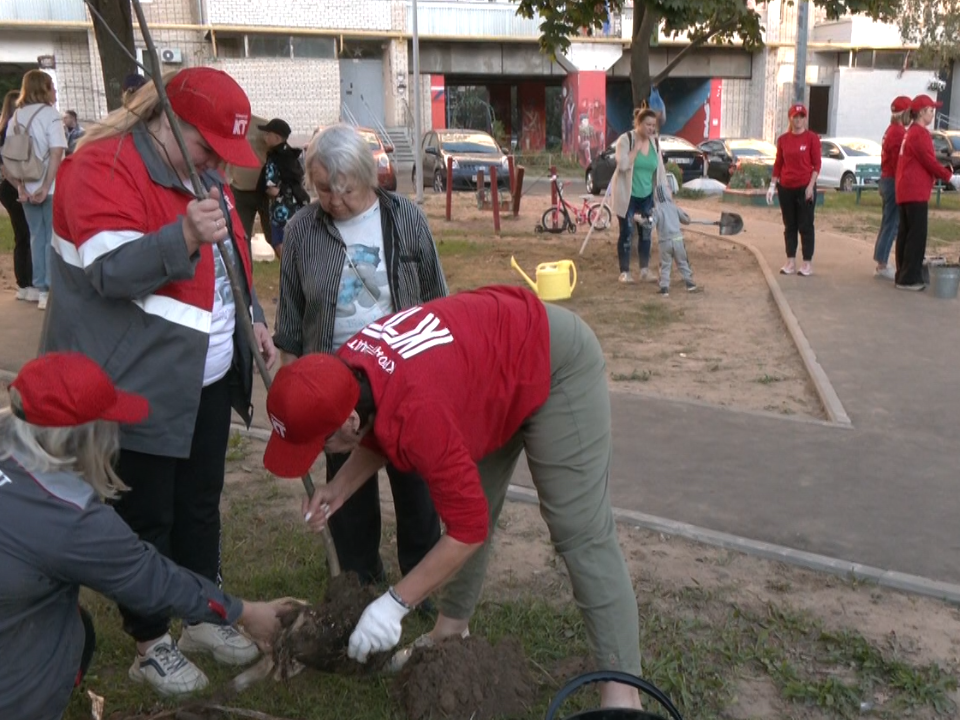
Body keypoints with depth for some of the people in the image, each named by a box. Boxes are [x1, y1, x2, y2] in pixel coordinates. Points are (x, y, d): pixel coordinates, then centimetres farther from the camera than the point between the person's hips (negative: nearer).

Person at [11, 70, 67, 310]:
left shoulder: (15, 117, 10)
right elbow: (56, 153, -17)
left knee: (37, 237, 12)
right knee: (53, 238, 1)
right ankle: (53, 290, 1)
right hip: (51, 188, -5)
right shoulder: (49, 113, -7)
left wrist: (21, 187, 3)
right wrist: (46, 187, -16)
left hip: (27, 189, 6)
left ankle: (41, 291, 15)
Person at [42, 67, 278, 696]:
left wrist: (253, 318, 10)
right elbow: (111, 269, -26)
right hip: (139, 387, -8)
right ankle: (151, 645, 24)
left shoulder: (201, 171, 11)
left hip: (208, 379, 8)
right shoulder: (103, 167, -16)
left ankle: (203, 618, 35)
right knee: (147, 517, 5)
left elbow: (229, 259, 21)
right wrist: (184, 237, -40)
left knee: (201, 503, 17)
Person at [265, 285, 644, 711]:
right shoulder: (345, 371, -13)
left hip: (559, 362, -9)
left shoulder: (417, 414, -38)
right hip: (496, 352, 9)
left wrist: (394, 604, -21)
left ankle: (622, 688, -2)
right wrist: (338, 490, -5)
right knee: (466, 498, 12)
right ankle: (452, 628, 29)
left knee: (579, 532, -9)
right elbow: (379, 434, 10)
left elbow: (469, 529, -28)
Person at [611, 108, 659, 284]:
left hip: (646, 195, 5)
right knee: (626, 232, -1)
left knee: (646, 232, 8)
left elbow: (658, 168, 9)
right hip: (627, 195, -5)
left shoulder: (654, 142, 3)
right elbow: (623, 165, -25)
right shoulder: (625, 139, -12)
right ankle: (624, 272, 7)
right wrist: (636, 147, -22)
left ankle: (645, 270, 18)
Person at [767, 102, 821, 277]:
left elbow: (816, 164, -5)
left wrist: (811, 186, -13)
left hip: (805, 187, -4)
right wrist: (772, 185, 5)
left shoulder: (812, 138, -3)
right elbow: (778, 164, 10)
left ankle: (807, 263, 5)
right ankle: (790, 262, 14)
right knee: (789, 225, 8)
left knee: (805, 226, 0)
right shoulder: (783, 139, 6)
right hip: (785, 188, 4)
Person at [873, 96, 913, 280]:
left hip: (886, 180, 10)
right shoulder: (899, 132, -16)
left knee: (888, 224, 14)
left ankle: (881, 265, 18)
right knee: (891, 225, -6)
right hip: (894, 182, -10)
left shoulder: (891, 130, 14)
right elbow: (898, 162, -19)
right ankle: (882, 267, -4)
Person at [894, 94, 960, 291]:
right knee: (917, 235, -8)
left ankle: (903, 275, 14)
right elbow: (929, 162, -14)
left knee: (906, 234, 10)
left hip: (906, 191, 10)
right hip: (915, 192, -10)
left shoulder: (910, 132, 20)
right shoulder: (920, 133, -12)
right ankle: (909, 278, -8)